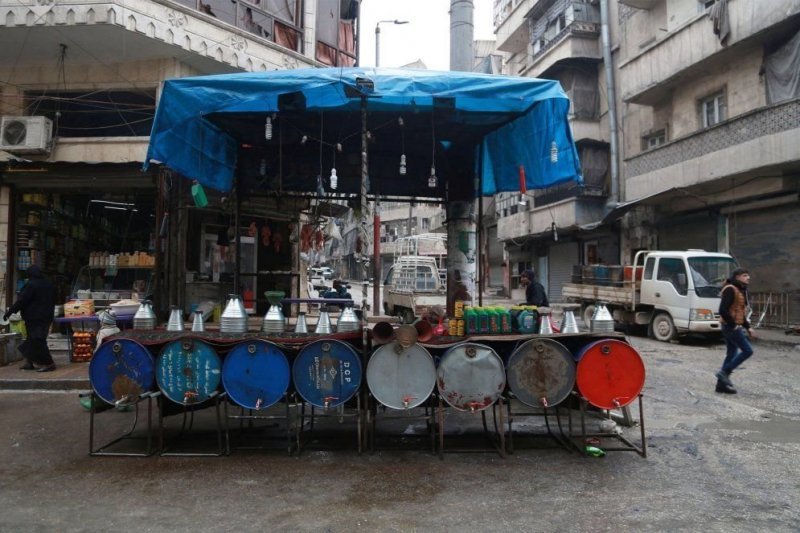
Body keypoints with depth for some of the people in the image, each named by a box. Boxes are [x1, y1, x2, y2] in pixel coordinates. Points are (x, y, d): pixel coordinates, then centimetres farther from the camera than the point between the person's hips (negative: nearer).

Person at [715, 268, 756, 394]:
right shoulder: (730, 289, -14)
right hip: (730, 326, -10)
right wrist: (733, 325, -20)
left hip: (735, 326, 10)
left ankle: (722, 384, 14)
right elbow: (723, 310, -22)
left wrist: (747, 327, 16)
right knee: (747, 350, -10)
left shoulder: (742, 290, 16)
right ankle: (724, 372, -4)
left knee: (731, 354, 10)